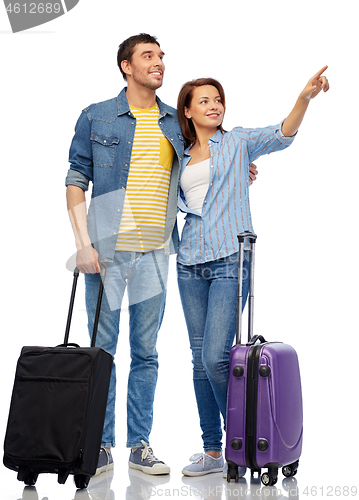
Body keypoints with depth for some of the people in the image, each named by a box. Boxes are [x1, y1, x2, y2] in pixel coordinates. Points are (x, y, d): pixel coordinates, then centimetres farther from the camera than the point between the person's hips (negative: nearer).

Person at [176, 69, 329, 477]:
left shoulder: (238, 142, 4)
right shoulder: (181, 157, 16)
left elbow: (281, 135, -13)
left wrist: (305, 97, -29)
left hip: (230, 260, -5)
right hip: (190, 263, 5)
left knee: (216, 356, -14)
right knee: (200, 359, 6)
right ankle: (212, 451, 16)